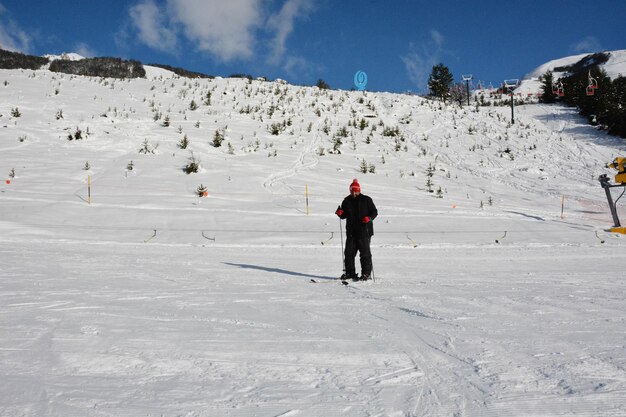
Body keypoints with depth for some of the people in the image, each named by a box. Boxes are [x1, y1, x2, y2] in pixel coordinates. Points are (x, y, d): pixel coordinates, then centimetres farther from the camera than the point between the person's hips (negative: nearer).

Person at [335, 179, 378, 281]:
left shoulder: (366, 200, -1)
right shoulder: (347, 201, 12)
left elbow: (374, 212, 1)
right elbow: (344, 215, 17)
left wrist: (369, 218, -18)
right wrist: (340, 213, -5)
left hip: (364, 231, -5)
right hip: (351, 231, 5)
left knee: (365, 252, -1)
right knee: (349, 252, 5)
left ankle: (366, 273, 5)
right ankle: (350, 273, 15)